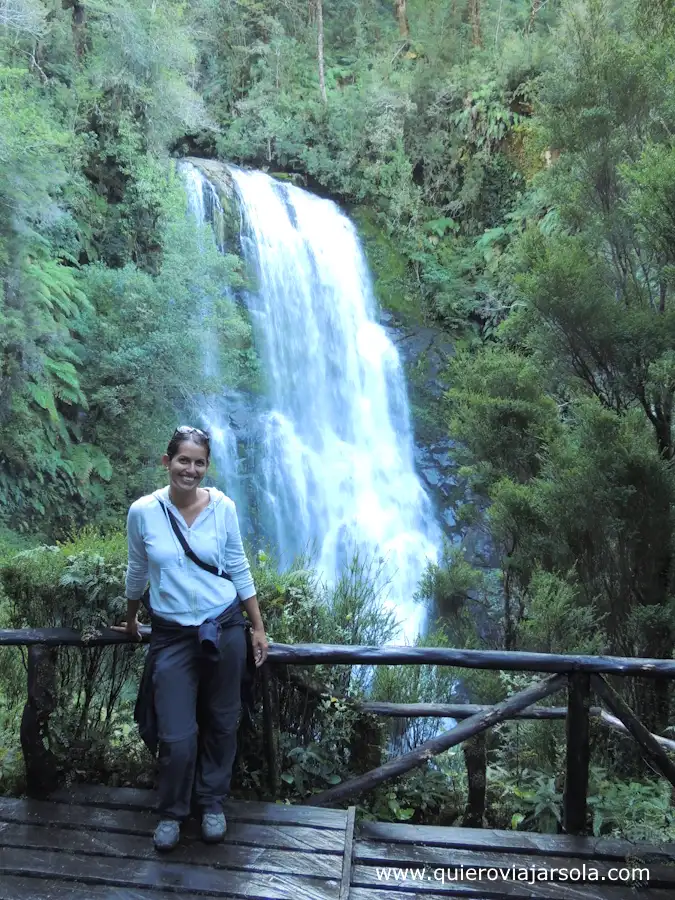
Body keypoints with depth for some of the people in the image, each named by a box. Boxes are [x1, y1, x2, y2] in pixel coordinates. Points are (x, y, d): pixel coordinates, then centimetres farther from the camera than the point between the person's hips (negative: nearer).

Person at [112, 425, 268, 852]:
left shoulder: (222, 507, -8)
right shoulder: (143, 511, -10)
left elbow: (239, 569, 1)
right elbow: (137, 571, 7)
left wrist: (258, 628, 4)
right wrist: (131, 620, 20)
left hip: (224, 628, 1)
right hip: (171, 635, -1)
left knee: (221, 723, 14)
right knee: (177, 736, 2)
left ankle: (212, 801, 39)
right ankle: (172, 811, 31)